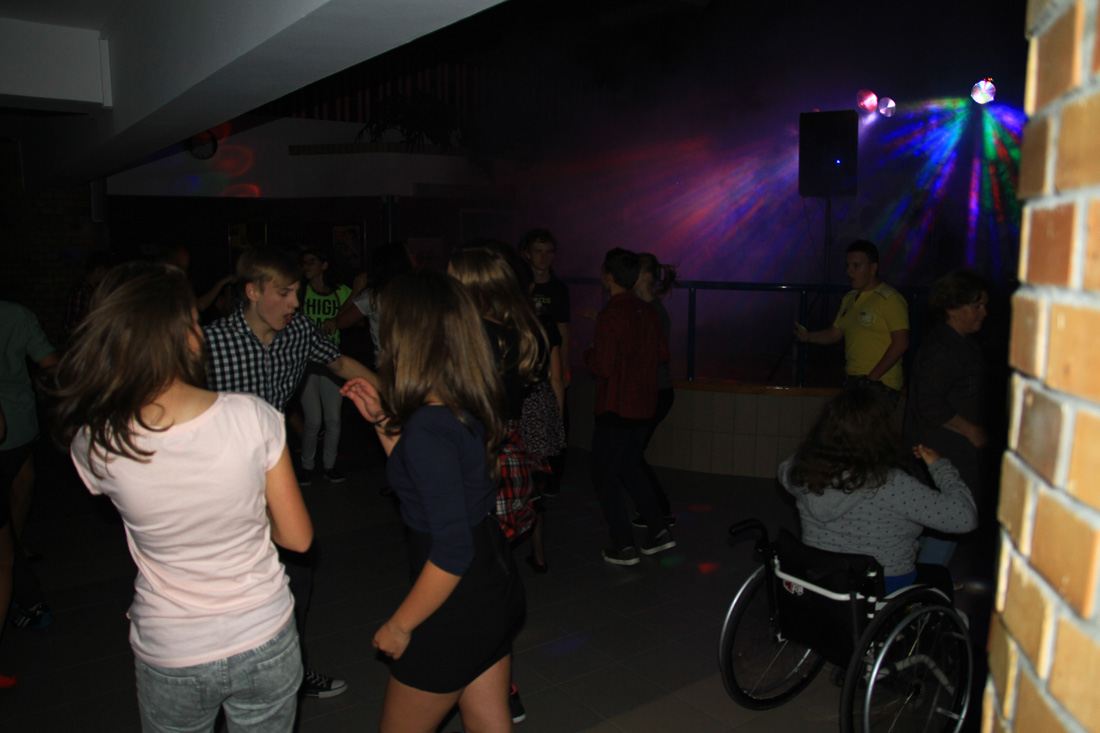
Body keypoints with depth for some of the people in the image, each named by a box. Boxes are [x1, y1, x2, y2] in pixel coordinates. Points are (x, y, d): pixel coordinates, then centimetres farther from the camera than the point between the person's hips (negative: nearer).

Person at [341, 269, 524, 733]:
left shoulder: (429, 426, -27)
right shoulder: (470, 406, 0)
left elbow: (452, 552, -27)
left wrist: (400, 626, -14)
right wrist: (381, 419, 12)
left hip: (457, 611, -8)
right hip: (496, 588, 8)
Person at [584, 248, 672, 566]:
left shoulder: (609, 315, -20)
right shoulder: (646, 311, 4)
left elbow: (603, 367, -23)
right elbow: (663, 353, 11)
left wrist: (589, 353, -4)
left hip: (615, 408, -8)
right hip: (644, 405, 8)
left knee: (604, 475, 6)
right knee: (630, 467, 23)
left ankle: (624, 546, 8)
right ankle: (659, 531, 22)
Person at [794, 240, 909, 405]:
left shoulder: (890, 299, -8)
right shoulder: (849, 299, 17)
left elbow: (901, 343, -13)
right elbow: (835, 333, 21)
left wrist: (873, 376, -16)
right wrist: (808, 337, 2)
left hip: (880, 384, -7)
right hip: (852, 381, 7)